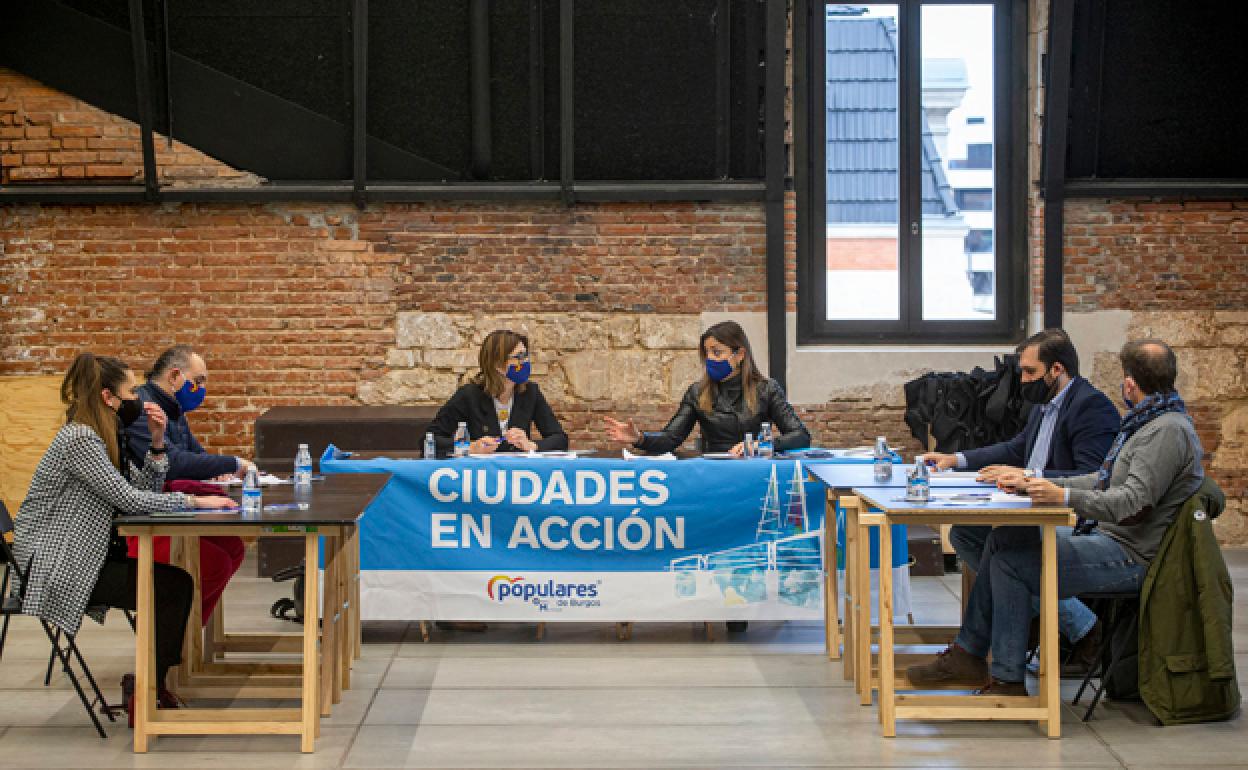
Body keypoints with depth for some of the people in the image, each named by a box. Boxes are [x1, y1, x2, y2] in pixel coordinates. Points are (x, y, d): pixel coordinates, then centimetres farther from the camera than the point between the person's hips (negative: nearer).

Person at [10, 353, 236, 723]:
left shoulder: (103, 437, 12)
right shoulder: (79, 440, -19)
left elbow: (145, 487, 11)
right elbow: (129, 499, -23)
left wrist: (157, 442, -2)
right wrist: (195, 501, -18)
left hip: (79, 558, 9)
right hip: (54, 568, -9)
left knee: (177, 582, -2)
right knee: (171, 587, -14)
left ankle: (150, 684, 8)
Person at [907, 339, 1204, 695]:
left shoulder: (1168, 430, -18)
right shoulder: (1149, 422, 16)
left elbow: (1134, 504, -28)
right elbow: (1103, 482, 21)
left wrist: (1064, 496, -31)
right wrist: (1036, 483, 15)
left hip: (1129, 556, -11)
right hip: (1107, 536, 11)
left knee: (1011, 561, -14)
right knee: (1004, 537, 7)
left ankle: (1008, 679, -5)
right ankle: (968, 655, 9)